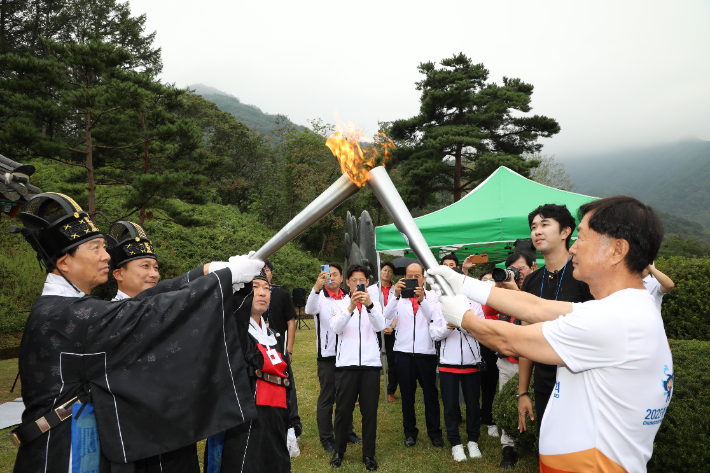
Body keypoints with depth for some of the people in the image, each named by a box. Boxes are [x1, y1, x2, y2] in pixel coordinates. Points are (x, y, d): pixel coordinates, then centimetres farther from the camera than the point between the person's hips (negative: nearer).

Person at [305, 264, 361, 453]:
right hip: (328, 355, -5)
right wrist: (317, 287, -47)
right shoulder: (320, 297, -7)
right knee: (327, 398, 3)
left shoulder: (348, 298, 9)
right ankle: (326, 438, 16)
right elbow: (310, 309, -31)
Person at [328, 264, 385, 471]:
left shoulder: (375, 304, 9)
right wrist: (350, 307, -30)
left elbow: (380, 326, -11)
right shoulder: (338, 304, 5)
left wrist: (369, 305, -30)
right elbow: (335, 327, -13)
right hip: (346, 364, -1)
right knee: (343, 410, 6)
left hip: (371, 364, 1)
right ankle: (339, 452, 23)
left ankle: (368, 455, 18)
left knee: (370, 411, 4)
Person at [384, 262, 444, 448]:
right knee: (407, 395, 11)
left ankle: (435, 433, 25)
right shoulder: (399, 297, 3)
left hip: (426, 352, -1)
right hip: (404, 352, 1)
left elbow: (435, 318, -16)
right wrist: (396, 296, -31)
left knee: (431, 394, 7)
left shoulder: (432, 296, 3)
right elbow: (387, 317, -15)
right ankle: (410, 432, 27)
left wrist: (421, 299, -32)